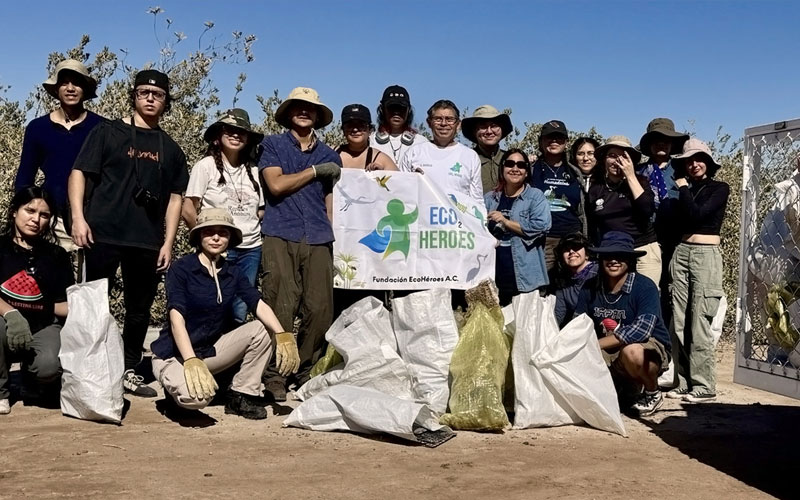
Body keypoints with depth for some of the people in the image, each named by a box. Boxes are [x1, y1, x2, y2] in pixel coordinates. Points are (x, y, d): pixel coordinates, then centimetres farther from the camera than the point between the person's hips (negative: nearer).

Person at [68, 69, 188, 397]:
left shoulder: (170, 149, 14)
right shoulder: (108, 133, 5)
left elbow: (174, 198, 12)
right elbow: (79, 173, 0)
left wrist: (168, 243, 4)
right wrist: (78, 218, -13)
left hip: (147, 241, 3)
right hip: (103, 234, -3)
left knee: (140, 309, 8)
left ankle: (129, 371, 18)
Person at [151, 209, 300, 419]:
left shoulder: (232, 273, 3)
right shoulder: (181, 268, -13)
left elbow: (259, 305, -11)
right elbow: (176, 318, -24)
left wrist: (282, 335, -31)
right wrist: (191, 362, -39)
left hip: (211, 350, 6)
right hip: (174, 355, -6)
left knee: (260, 330, -14)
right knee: (197, 397, -35)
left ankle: (241, 396, -2)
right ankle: (177, 386, 2)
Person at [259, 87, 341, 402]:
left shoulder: (329, 156, 20)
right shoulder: (273, 145, 12)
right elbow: (276, 185, -4)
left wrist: (335, 241, 10)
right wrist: (315, 171, 0)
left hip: (318, 240, 3)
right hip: (280, 237, -3)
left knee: (320, 310, -5)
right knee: (280, 310, -11)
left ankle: (307, 373, 10)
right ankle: (275, 377, -3)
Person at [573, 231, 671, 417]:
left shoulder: (644, 287, -21)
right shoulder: (590, 288, -6)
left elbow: (642, 330, -31)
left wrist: (595, 345, -31)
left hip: (651, 348, -6)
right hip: (610, 354, 6)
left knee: (631, 351, -38)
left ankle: (653, 394, -2)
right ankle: (628, 387, 14)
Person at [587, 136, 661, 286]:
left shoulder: (639, 181, 4)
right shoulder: (595, 189, 8)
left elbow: (647, 210, -14)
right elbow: (591, 228, 16)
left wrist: (630, 176, -10)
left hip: (644, 252, -2)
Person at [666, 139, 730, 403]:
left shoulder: (720, 189, 2)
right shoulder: (684, 190, 17)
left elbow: (696, 215, -13)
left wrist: (683, 189, -3)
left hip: (706, 255, -5)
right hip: (681, 253, 5)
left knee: (699, 323, -10)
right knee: (679, 323, 2)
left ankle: (704, 386, -5)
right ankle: (685, 381, 8)